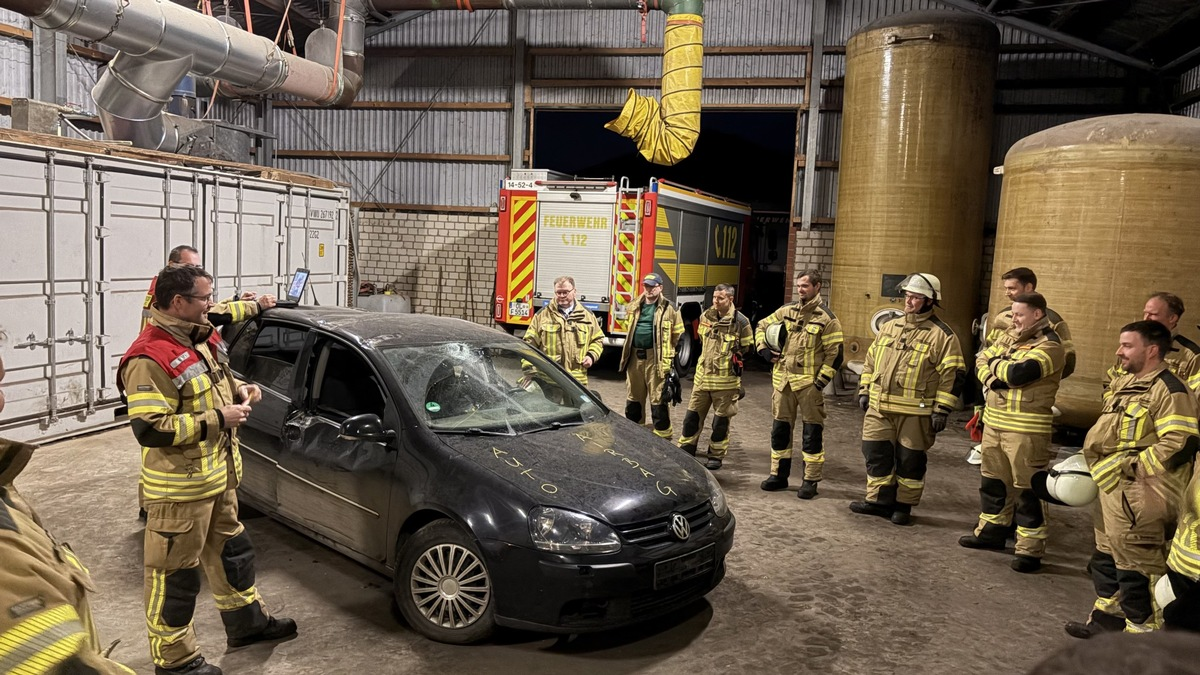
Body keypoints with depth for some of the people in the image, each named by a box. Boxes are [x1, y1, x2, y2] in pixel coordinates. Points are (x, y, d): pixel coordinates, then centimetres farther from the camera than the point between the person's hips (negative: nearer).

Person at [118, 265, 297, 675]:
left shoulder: (196, 342, 9)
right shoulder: (150, 359, -22)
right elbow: (149, 428, -27)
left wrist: (238, 392, 3)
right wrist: (218, 419, -24)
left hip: (219, 477, 10)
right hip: (180, 488, -10)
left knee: (232, 552, 23)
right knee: (175, 573, 5)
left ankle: (247, 622, 40)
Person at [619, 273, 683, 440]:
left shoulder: (668, 309, -3)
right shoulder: (634, 307, 12)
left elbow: (678, 336, -1)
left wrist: (672, 356, -4)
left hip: (656, 360, -6)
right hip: (635, 358, 6)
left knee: (658, 401, -3)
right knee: (633, 399, 14)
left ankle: (663, 437, 6)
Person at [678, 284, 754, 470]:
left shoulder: (740, 321, -8)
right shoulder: (706, 317, 7)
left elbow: (747, 348, 1)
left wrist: (735, 358, -4)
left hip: (726, 380, -5)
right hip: (702, 376, 5)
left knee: (721, 420, 5)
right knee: (692, 415, 9)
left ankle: (716, 456, 18)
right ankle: (686, 450, 21)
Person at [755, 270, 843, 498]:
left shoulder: (826, 318, -6)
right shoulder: (787, 311, 8)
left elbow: (835, 355, -7)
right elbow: (761, 327, 20)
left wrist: (821, 382, -12)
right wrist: (764, 349, 5)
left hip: (809, 383, -5)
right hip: (782, 381, 5)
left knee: (812, 432, 1)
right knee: (780, 428, 11)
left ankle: (811, 481, 10)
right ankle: (779, 475, 23)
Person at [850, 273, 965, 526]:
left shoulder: (942, 335, -6)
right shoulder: (889, 327, 12)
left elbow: (953, 375, -8)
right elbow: (871, 361, 20)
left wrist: (942, 409, -12)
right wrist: (864, 391, 15)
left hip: (915, 412, -5)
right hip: (879, 407, 5)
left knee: (909, 460, 5)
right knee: (876, 454, 8)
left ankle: (903, 506, 19)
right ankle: (878, 500, 21)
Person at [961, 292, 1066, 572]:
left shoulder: (1049, 346, -14)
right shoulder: (1010, 337, 12)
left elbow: (1018, 373, -26)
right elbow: (982, 360, 10)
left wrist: (997, 363, -6)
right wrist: (990, 378, -11)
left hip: (1026, 430, -8)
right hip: (994, 422, 8)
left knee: (1028, 489, -2)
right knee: (993, 480, 18)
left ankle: (1030, 550, 6)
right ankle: (991, 531, 34)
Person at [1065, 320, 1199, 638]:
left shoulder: (1169, 391, -17)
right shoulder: (1125, 383, 13)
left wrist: (1130, 467, -21)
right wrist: (1098, 465, 12)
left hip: (1139, 499, -10)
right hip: (1112, 490, 10)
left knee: (1135, 567, -3)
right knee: (1106, 556, 20)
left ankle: (1142, 630, 11)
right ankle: (1107, 617, 35)